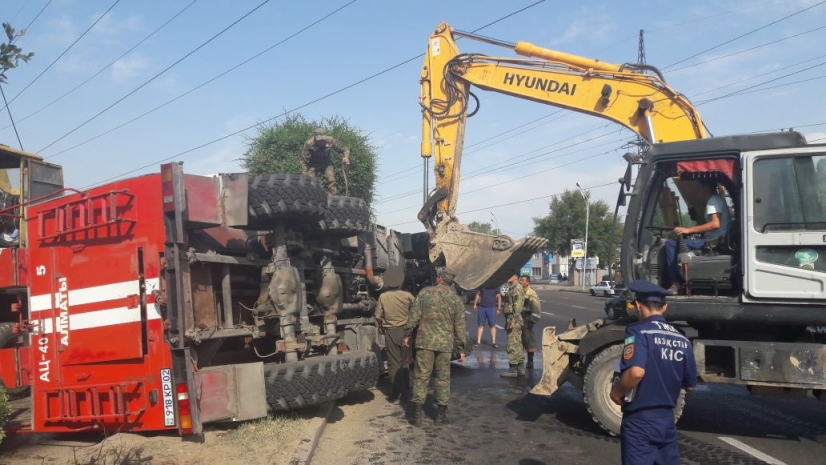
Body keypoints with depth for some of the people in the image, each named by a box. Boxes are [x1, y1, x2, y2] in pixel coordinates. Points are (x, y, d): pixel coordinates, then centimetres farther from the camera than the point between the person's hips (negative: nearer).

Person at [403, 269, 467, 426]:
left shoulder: (425, 292, 0)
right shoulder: (456, 299, 3)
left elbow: (414, 316, -3)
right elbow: (459, 327, 4)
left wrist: (407, 334, 7)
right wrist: (462, 349, 9)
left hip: (425, 342, -1)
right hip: (445, 344, 1)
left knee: (421, 376, 4)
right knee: (443, 378, 11)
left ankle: (417, 414, 4)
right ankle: (441, 414, 15)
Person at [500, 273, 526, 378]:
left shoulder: (517, 289, -13)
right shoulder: (511, 289, 19)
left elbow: (517, 306, -20)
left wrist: (513, 321, -23)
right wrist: (508, 321, 23)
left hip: (514, 321, -11)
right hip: (511, 320, 11)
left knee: (512, 346, -8)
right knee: (517, 345, 13)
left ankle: (513, 370, -5)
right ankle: (520, 369, 18)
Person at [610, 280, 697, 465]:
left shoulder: (638, 332, -15)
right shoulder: (682, 340, 6)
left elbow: (636, 372, -30)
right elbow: (690, 385, 12)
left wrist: (617, 392, -14)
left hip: (640, 420, -6)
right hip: (667, 418, 6)